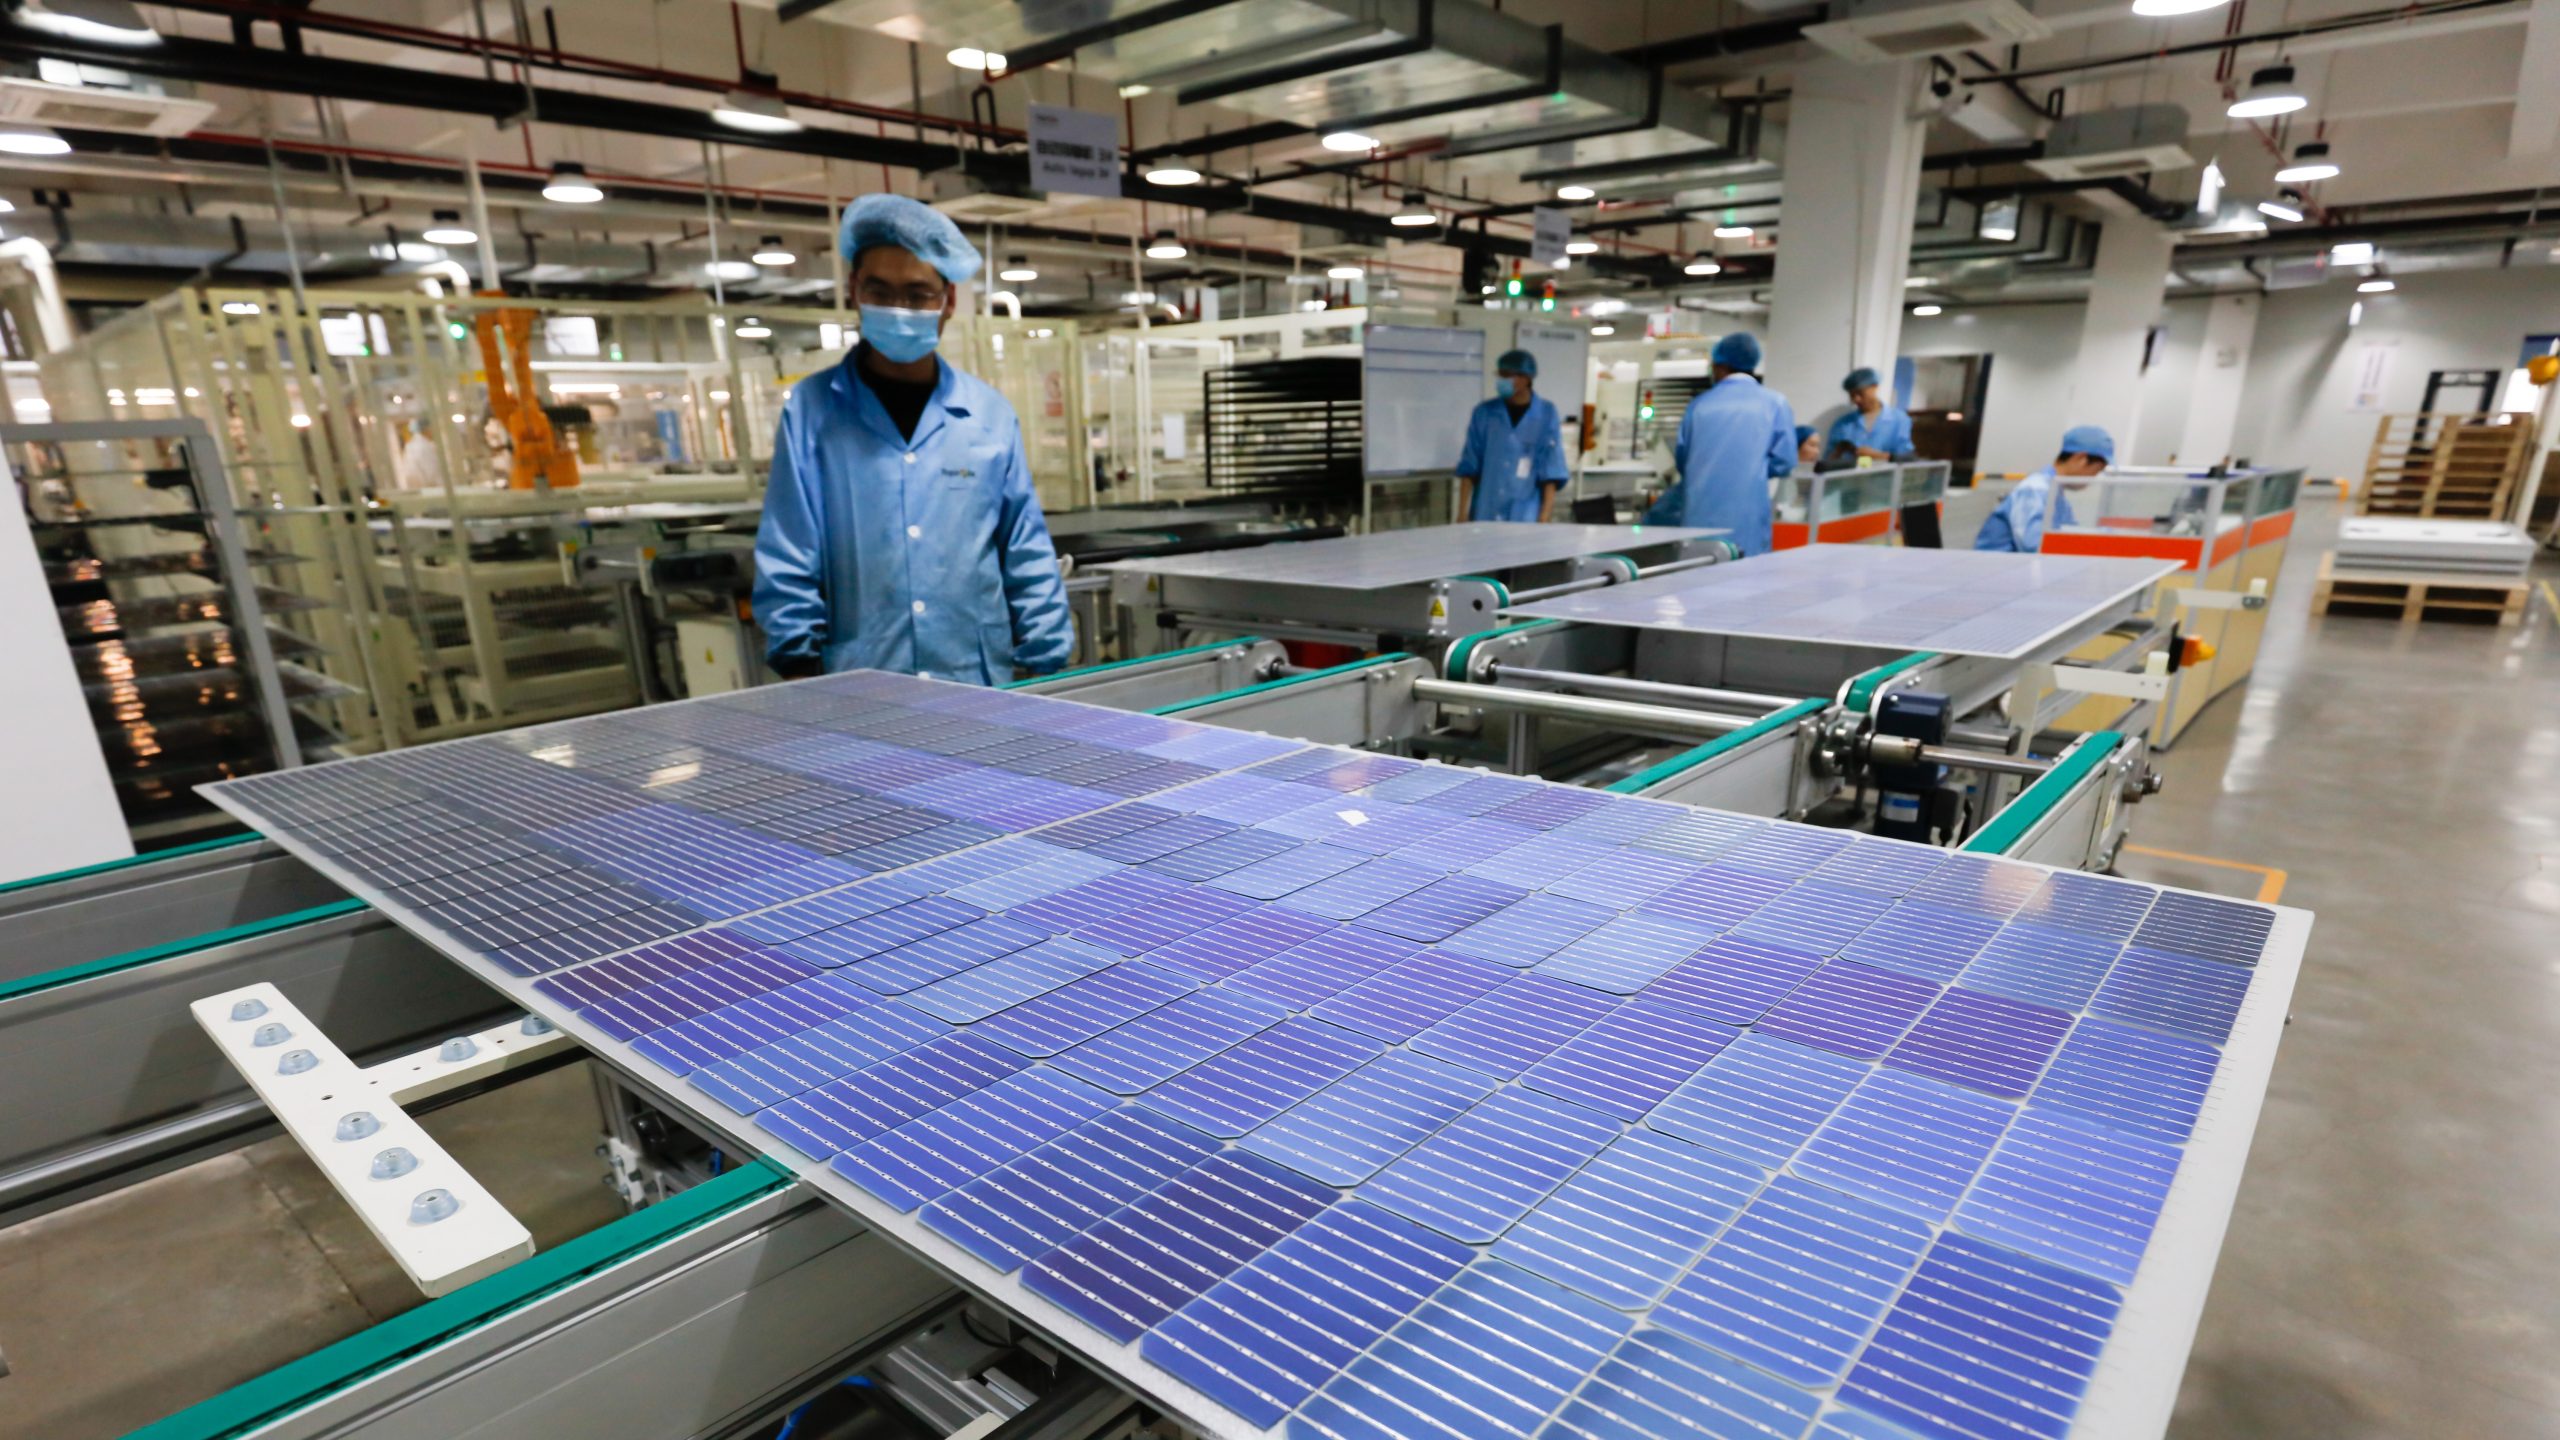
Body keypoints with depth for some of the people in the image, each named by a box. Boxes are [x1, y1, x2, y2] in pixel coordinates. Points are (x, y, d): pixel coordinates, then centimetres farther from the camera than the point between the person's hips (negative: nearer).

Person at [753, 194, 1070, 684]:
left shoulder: (989, 414, 5)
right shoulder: (811, 410, 2)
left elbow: (1028, 559, 6)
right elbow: (786, 565, 1)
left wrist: (1046, 666, 1)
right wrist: (800, 671, -5)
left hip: (979, 684, 1)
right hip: (856, 690, -1)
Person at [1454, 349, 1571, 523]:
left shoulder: (1546, 413, 0)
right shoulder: (1484, 412, 4)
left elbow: (1551, 469, -1)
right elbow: (1469, 467, 5)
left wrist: (1544, 518, -8)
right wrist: (1462, 513, 0)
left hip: (1526, 517, -1)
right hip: (1485, 516, 1)